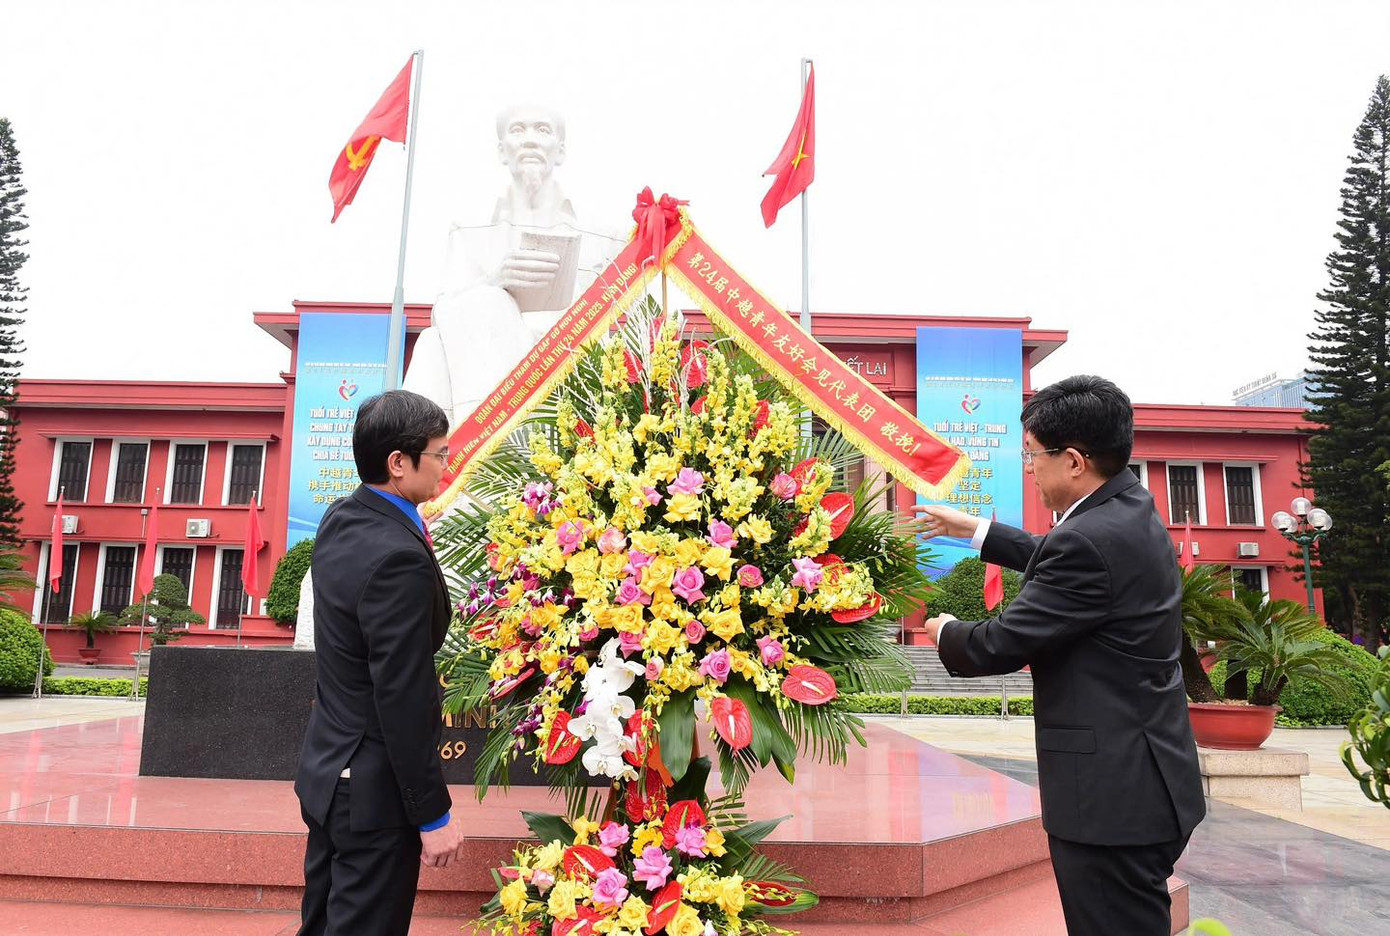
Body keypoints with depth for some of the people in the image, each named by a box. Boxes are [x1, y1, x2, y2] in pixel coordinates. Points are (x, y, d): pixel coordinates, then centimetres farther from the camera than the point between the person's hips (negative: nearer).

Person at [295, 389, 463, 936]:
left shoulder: (340, 519, 1)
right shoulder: (399, 558, -27)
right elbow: (403, 699, -25)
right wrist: (434, 814, -16)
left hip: (328, 767, 9)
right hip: (374, 788, -9)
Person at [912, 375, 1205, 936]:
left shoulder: (1091, 539, -26)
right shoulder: (1131, 511, 5)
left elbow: (998, 647, -21)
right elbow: (1057, 564, 25)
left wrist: (945, 633, 0)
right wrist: (973, 529, 29)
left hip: (1112, 796, -10)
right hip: (1146, 784, 10)